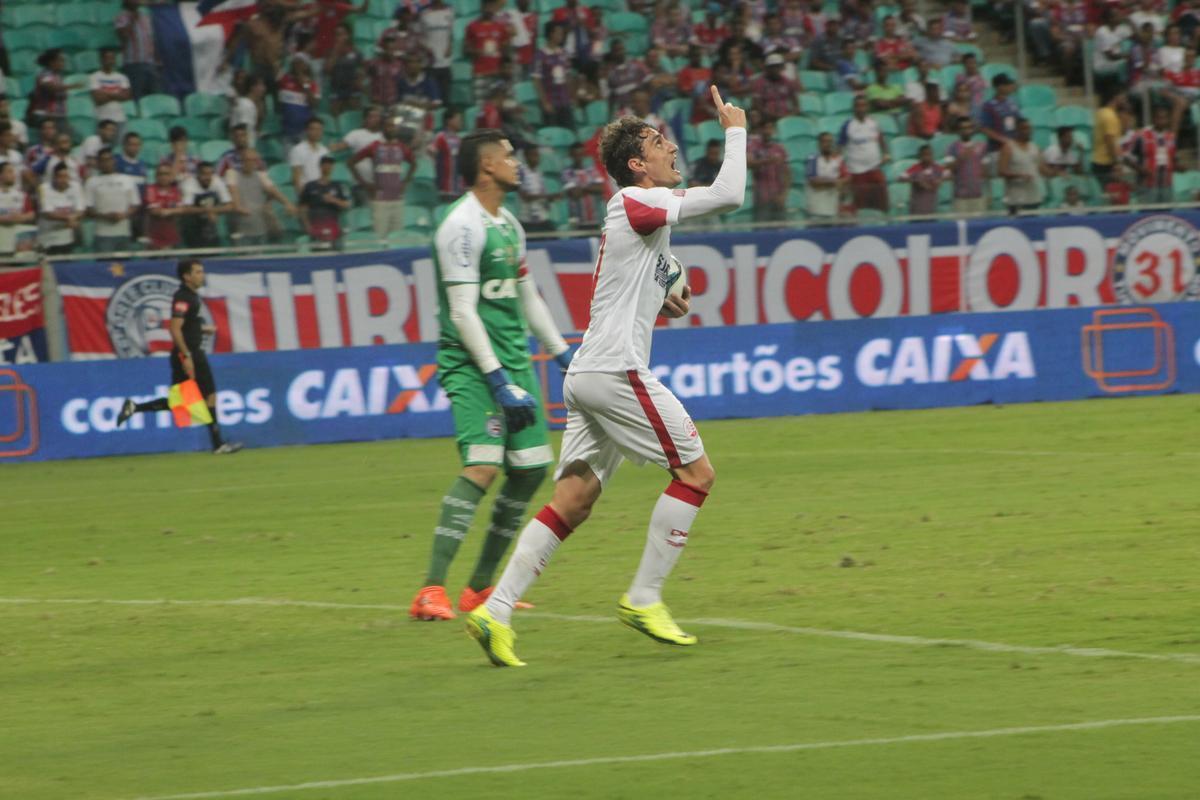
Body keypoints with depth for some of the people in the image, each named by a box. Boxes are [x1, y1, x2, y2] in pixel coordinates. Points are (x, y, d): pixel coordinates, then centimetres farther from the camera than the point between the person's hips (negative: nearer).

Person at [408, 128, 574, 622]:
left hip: (513, 358, 9)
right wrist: (499, 382, -22)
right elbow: (463, 313, -19)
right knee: (483, 466, -22)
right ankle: (431, 591, -24)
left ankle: (480, 587, 16)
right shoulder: (462, 226, -15)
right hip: (471, 364, -9)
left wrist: (563, 355, 23)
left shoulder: (508, 224, 15)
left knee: (531, 469, 6)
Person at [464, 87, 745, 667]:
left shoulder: (640, 214, 22)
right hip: (617, 372, -10)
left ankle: (495, 612, -3)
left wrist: (660, 305, 13)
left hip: (590, 374, 10)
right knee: (696, 472, -2)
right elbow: (728, 195, -17)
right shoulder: (636, 201, -8)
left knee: (572, 502, 5)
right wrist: (735, 130, -3)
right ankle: (643, 601, -1)